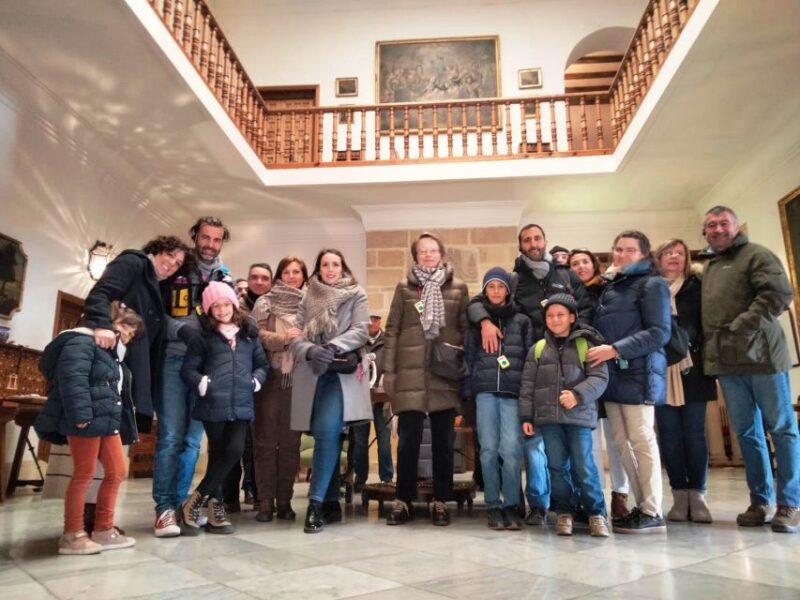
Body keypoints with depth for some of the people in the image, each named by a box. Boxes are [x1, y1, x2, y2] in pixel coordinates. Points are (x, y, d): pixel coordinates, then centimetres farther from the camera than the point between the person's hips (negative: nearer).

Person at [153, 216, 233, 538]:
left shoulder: (227, 279, 14)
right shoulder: (175, 272, 4)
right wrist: (180, 328, -15)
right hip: (174, 360, -3)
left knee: (193, 437, 7)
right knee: (170, 436, -5)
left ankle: (180, 503, 16)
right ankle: (165, 507, 3)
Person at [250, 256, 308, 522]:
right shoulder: (265, 302, 5)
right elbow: (256, 335, -6)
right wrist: (283, 337, -19)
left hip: (297, 380, 2)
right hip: (270, 377, -1)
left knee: (290, 441, 6)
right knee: (265, 440, 1)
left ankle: (284, 500, 15)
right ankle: (265, 502, 9)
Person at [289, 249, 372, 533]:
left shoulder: (356, 295, 7)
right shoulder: (308, 299, 12)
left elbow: (361, 331, -4)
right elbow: (294, 337, 5)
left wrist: (333, 346, -19)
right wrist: (311, 350, -16)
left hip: (342, 373, -3)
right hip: (312, 375, 3)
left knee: (327, 432, -20)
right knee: (326, 437, 8)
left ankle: (316, 503, -13)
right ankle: (331, 502, 19)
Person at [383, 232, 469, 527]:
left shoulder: (458, 288, 9)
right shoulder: (404, 287, 8)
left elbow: (466, 329, 8)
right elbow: (392, 330, 6)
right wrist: (388, 370, 0)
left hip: (445, 374, 1)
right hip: (410, 374, 0)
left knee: (443, 441, 7)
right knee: (408, 440, 2)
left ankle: (440, 502, 18)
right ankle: (403, 502, 15)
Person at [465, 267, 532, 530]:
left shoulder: (522, 321, 13)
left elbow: (531, 358, 8)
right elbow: (469, 358, 11)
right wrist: (469, 392, 4)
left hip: (513, 392, -1)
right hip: (485, 392, 1)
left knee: (511, 448, -10)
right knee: (489, 449, -1)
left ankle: (511, 505, 4)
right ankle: (493, 506, 11)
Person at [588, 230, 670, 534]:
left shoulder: (652, 285, 1)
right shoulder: (608, 287, 19)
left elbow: (659, 333, -10)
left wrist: (615, 349, -17)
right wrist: (599, 352, 2)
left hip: (638, 372, -6)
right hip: (611, 374, 6)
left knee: (642, 441, -4)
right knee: (622, 442, 6)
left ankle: (653, 513, 4)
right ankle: (642, 505, 16)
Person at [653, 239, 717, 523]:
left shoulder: (697, 286, 9)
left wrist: (709, 361, -7)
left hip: (691, 369, 0)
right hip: (660, 371, 0)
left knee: (694, 432, 3)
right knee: (669, 433, 3)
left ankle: (698, 495, 12)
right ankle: (680, 495, 12)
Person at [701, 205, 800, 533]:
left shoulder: (756, 255, 0)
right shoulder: (709, 269, 20)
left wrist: (741, 327, -19)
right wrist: (711, 348, 9)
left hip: (760, 355, -6)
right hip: (726, 361, 7)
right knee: (747, 433, 9)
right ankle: (761, 500, 18)